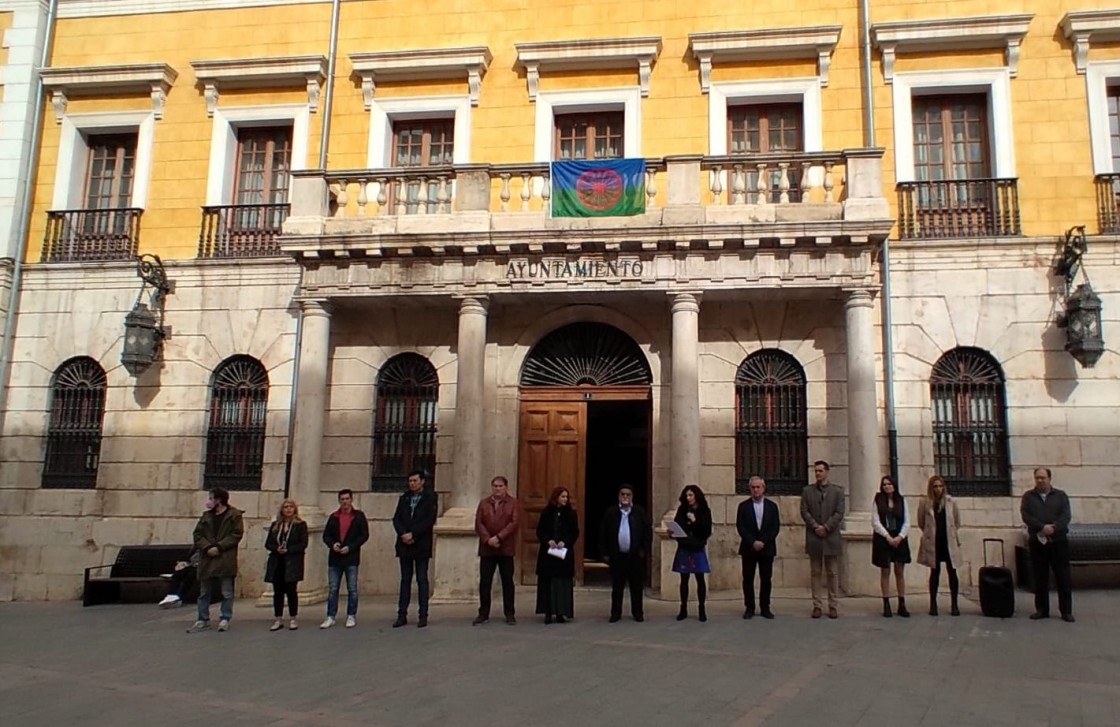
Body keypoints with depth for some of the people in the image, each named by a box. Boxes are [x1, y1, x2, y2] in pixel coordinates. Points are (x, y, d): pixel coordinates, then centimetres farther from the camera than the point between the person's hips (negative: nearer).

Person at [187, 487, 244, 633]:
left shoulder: (234, 515, -1)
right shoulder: (206, 516, 14)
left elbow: (236, 534, -9)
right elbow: (198, 534, 7)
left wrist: (219, 547, -16)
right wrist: (207, 547, -10)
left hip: (225, 559, -5)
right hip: (207, 558, 5)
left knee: (226, 592, 0)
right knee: (204, 592, 9)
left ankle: (225, 619, 8)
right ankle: (203, 620, 17)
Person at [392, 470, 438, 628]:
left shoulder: (430, 497, -1)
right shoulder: (404, 497, 13)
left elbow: (430, 520, -10)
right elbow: (396, 518, 7)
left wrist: (413, 534, -14)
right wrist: (403, 534, -10)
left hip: (421, 545, -4)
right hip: (405, 544, 4)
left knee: (422, 580, 0)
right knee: (405, 580, 7)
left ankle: (423, 616, 4)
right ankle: (402, 615, 9)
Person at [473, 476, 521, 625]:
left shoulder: (513, 503, 3)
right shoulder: (484, 503, 12)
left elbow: (515, 523, -8)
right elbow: (478, 524, 2)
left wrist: (498, 537, -16)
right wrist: (487, 539, -13)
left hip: (506, 549, -2)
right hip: (487, 548, 2)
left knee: (507, 582, 4)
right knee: (484, 582, 4)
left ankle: (509, 614, 11)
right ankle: (483, 613, 12)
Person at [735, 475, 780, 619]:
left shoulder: (772, 506, 6)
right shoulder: (743, 506, 4)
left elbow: (776, 527, 0)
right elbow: (740, 527, -3)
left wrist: (763, 542, -11)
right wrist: (752, 542, -13)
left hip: (767, 548, 1)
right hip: (749, 548, 0)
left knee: (766, 579, 2)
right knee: (748, 579, 1)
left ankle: (765, 608, 10)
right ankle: (749, 608, 8)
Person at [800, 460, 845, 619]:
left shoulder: (837, 491, 6)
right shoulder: (807, 491, 8)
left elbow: (839, 513, -2)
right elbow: (804, 511, 1)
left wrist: (826, 527, -12)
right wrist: (815, 526, -12)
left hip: (831, 537, -1)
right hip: (813, 538, 1)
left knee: (833, 573, 4)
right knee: (816, 573, 4)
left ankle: (833, 606, 9)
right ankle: (817, 605, 7)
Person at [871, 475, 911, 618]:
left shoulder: (901, 500, 6)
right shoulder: (878, 501, 0)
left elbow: (907, 522, 3)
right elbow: (875, 522, -5)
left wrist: (900, 537, -10)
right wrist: (887, 536, -13)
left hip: (899, 539, 2)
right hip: (882, 539, -2)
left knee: (899, 571, 4)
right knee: (885, 571, 3)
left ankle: (902, 605, 9)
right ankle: (886, 605, 8)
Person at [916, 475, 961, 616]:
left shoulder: (950, 501, 0)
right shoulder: (925, 503, -4)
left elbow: (957, 522, 11)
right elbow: (921, 523, 7)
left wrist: (950, 532, 12)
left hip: (949, 542, 1)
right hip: (933, 543, -1)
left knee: (952, 572, 0)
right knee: (935, 572, 6)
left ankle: (954, 605, 9)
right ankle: (933, 604, 13)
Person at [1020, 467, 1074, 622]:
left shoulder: (1060, 496, 8)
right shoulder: (1028, 496, 8)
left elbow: (1066, 516, -4)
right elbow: (1026, 516, -5)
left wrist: (1053, 528, -20)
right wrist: (1042, 528, -19)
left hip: (1058, 541, 0)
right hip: (1037, 541, 1)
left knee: (1063, 576, 0)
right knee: (1040, 577, 4)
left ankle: (1066, 611, 7)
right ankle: (1042, 610, 12)